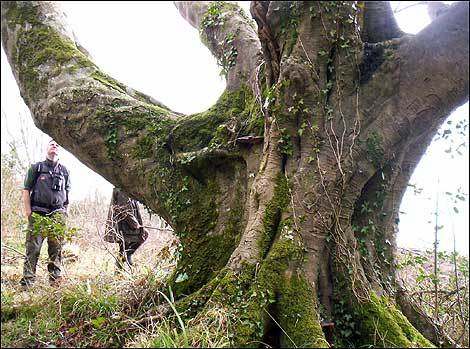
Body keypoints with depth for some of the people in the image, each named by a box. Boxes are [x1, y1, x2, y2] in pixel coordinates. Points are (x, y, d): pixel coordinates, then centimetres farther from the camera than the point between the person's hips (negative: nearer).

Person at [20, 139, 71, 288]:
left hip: (57, 215, 2)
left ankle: (55, 279, 11)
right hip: (38, 213, -2)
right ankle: (27, 281, -2)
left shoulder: (64, 171, 16)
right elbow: (26, 190, 5)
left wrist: (64, 213, 11)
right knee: (33, 248, -6)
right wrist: (28, 212, -4)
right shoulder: (36, 168, 8)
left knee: (56, 248, 3)